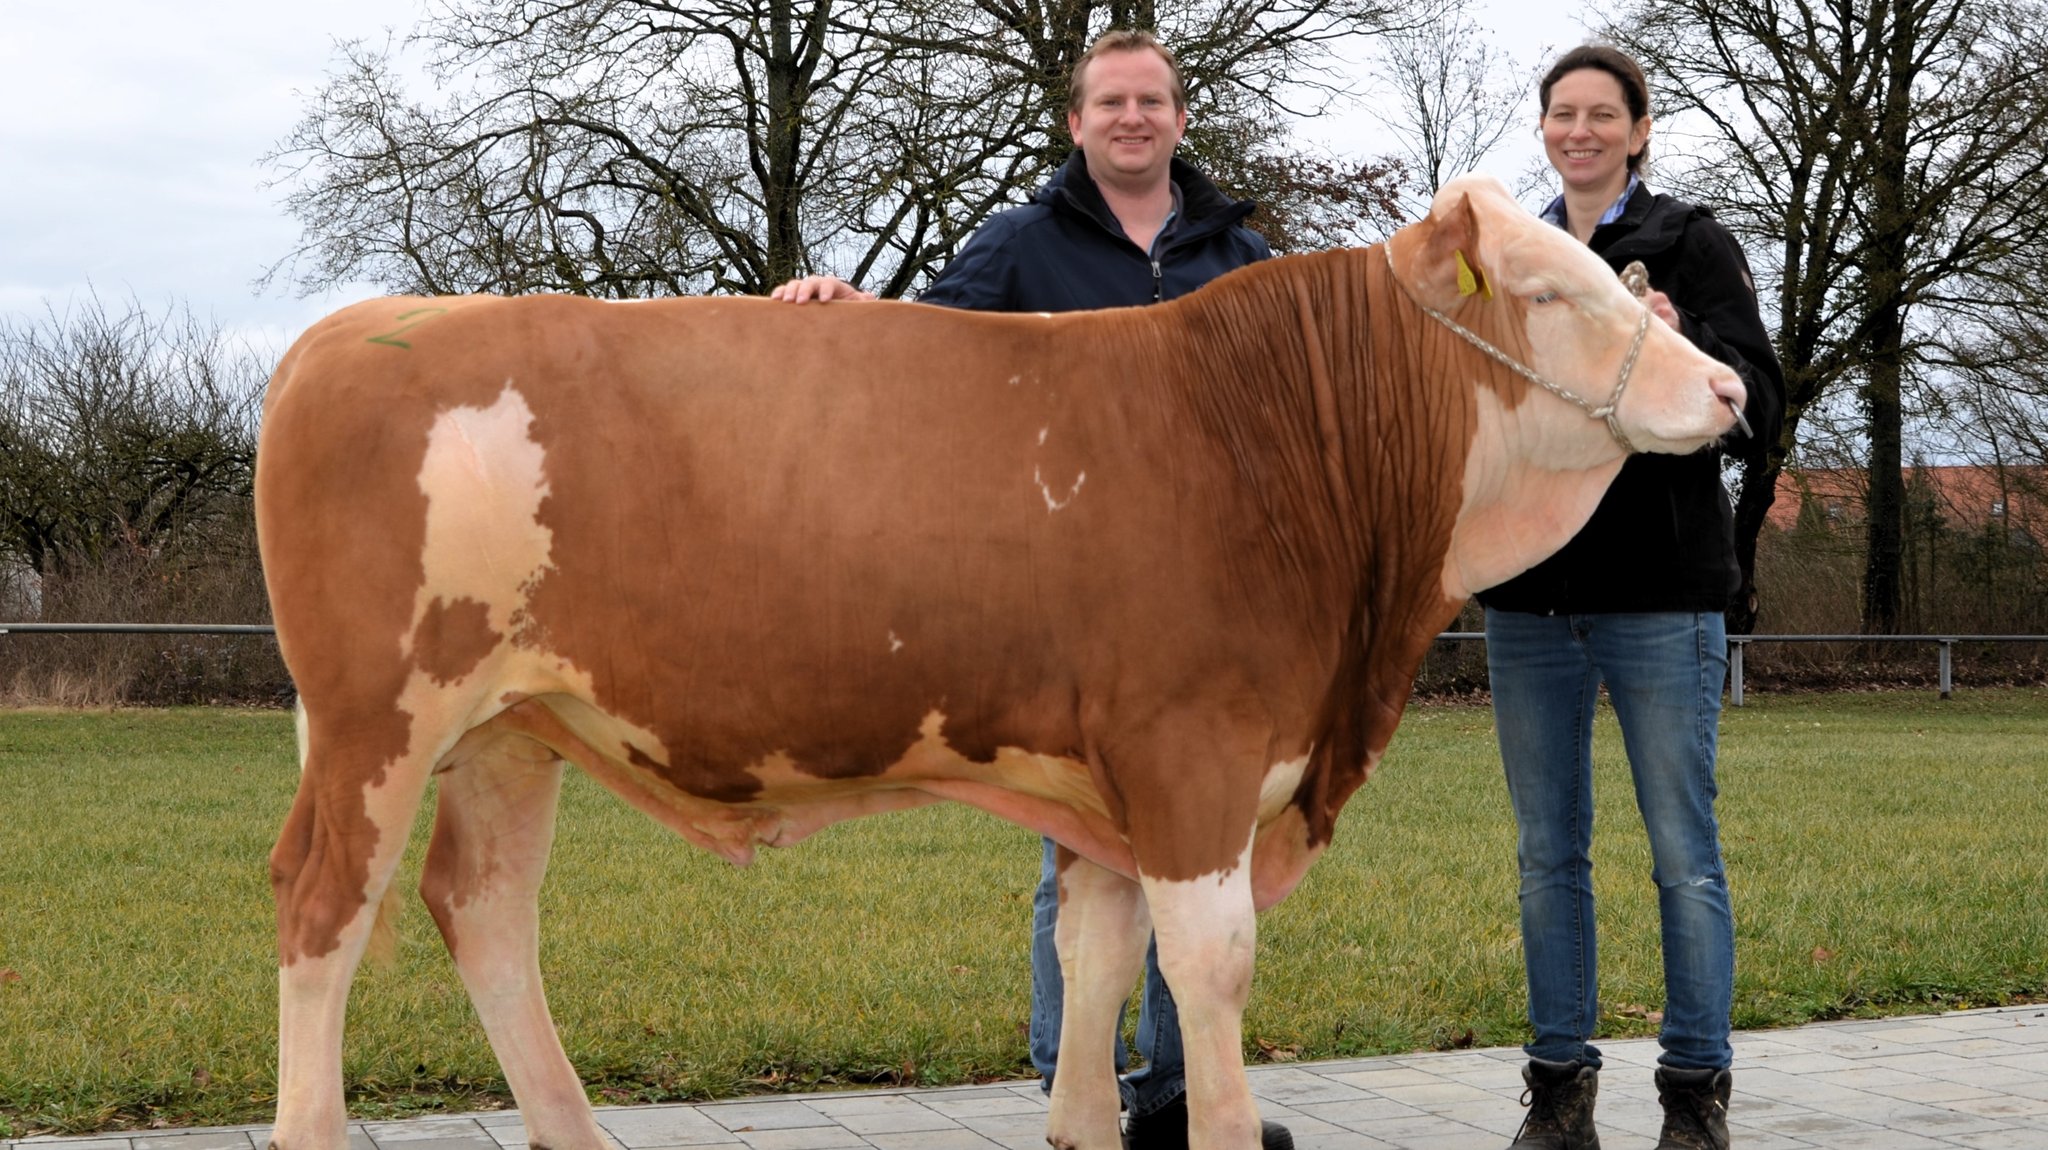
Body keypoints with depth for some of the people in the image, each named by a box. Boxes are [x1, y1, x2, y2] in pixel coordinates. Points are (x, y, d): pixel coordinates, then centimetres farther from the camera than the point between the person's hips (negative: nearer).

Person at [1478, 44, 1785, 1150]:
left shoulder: (1690, 242, 0)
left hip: (1658, 594, -4)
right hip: (1530, 597, 5)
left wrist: (1685, 351, -26)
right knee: (1547, 851, 8)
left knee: (1682, 850, -1)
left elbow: (1759, 413, -8)